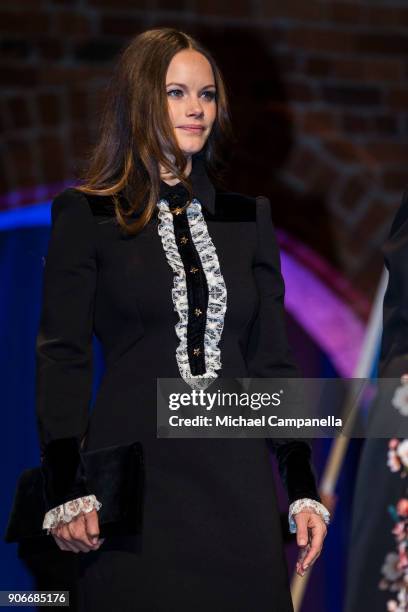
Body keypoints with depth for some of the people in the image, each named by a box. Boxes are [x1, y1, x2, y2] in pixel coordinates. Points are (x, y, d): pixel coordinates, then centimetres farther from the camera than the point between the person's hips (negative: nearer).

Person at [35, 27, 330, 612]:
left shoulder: (248, 217, 12)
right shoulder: (86, 215, 2)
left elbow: (274, 358, 12)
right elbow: (62, 357, -2)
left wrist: (304, 488, 6)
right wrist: (67, 493, -11)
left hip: (237, 474, 3)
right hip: (136, 477, -3)